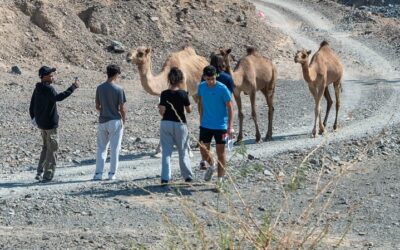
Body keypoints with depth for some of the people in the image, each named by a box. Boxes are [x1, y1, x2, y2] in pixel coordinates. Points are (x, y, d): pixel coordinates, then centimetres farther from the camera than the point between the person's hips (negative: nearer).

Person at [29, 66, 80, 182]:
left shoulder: (38, 89, 10)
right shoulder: (48, 89, -18)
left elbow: (32, 106, 17)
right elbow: (58, 97, -38)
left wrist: (34, 118, 25)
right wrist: (73, 87, -39)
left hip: (41, 123, 9)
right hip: (50, 123, -9)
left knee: (46, 147, 19)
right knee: (52, 148, -1)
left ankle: (39, 173, 16)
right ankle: (48, 175, 0)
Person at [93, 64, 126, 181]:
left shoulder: (100, 88, -1)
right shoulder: (118, 89, -11)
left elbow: (97, 106, 5)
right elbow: (122, 108, -9)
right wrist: (124, 120, 8)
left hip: (102, 121, 3)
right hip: (115, 121, -3)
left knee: (101, 148, 10)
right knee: (115, 148, 5)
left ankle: (98, 173, 3)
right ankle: (112, 173, 6)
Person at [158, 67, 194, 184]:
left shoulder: (164, 94, -6)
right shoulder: (183, 94, -10)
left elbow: (162, 111, -8)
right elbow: (189, 110, -2)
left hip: (166, 123, 1)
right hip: (179, 123, -1)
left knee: (166, 152, 5)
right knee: (183, 151, 13)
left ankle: (165, 178, -3)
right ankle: (188, 176, 20)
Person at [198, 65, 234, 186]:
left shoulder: (222, 89, -16)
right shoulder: (201, 87, -2)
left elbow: (230, 108, -12)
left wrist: (230, 127, -18)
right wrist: (201, 119, 14)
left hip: (220, 125, -4)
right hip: (205, 125, 4)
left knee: (220, 152, 1)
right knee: (203, 150, 8)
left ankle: (220, 179, 10)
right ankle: (211, 166, 39)